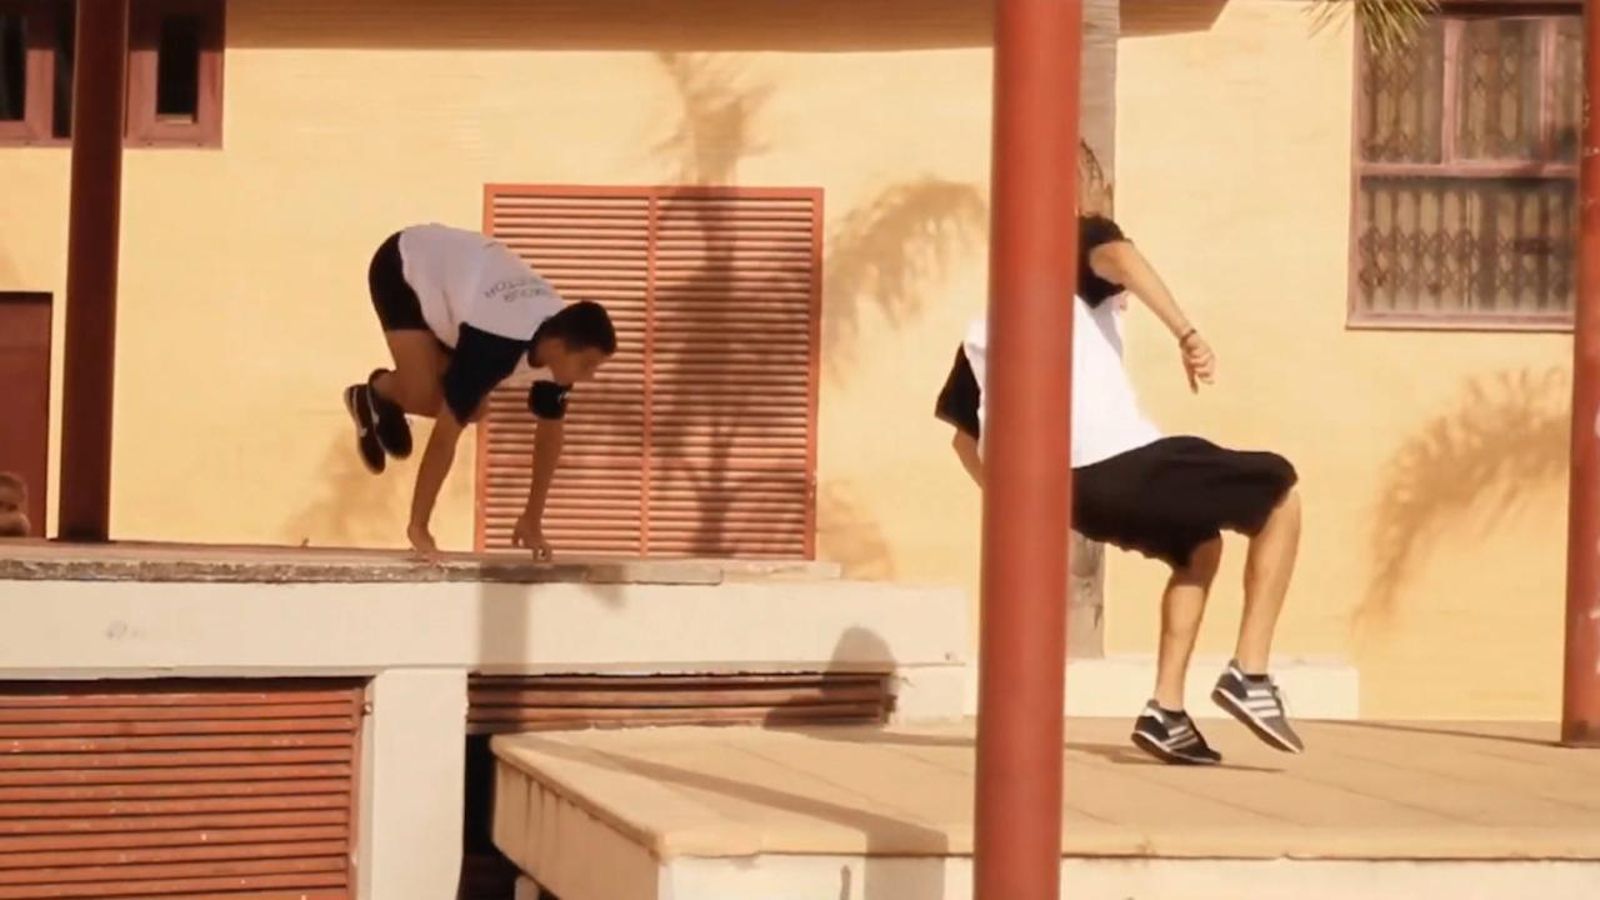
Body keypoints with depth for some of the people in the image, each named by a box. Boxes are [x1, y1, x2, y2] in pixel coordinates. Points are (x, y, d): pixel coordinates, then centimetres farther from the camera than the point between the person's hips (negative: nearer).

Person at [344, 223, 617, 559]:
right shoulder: (496, 345, -41)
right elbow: (445, 435, -36)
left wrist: (532, 521, -3)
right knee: (428, 397, -23)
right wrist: (418, 528, -31)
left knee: (470, 408, -5)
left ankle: (385, 394, 21)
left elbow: (550, 431, -6)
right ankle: (374, 395, 9)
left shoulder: (560, 340, -20)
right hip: (403, 267, -6)